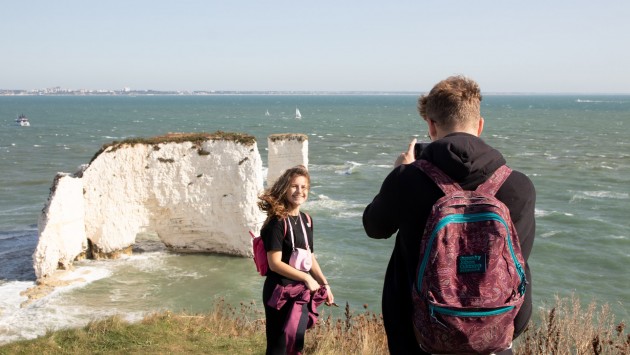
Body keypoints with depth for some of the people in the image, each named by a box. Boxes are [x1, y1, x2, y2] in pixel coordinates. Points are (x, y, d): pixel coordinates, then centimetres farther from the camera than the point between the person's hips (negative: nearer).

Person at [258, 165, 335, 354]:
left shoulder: (306, 220, 8)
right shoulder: (277, 222, -15)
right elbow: (275, 263, -20)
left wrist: (324, 284, 13)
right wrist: (307, 278, -20)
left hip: (302, 292, 7)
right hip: (280, 292, -7)